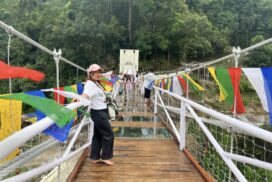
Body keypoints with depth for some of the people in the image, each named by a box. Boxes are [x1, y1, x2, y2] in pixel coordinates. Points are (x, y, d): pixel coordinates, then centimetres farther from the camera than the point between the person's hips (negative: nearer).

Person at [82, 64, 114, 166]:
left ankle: (95, 157, 26)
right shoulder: (90, 84, -20)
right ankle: (105, 157, 14)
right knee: (109, 134, 0)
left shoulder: (96, 83, 9)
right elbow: (85, 96, -37)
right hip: (98, 113, -10)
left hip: (101, 112, 10)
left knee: (98, 135, 15)